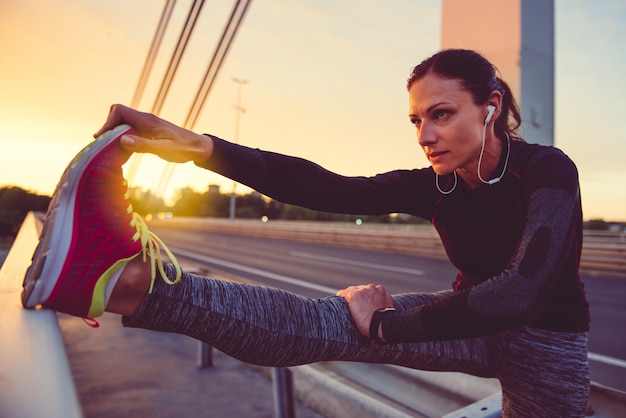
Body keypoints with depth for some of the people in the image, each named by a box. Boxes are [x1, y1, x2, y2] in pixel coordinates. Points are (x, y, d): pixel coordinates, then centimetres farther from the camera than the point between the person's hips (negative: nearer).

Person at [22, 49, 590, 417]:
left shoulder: (546, 169, -22)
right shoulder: (433, 186, -10)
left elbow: (523, 291, -37)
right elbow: (327, 189, -22)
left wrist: (387, 325, -31)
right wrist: (200, 147, -31)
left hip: (545, 341, 0)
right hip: (472, 321, 1)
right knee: (336, 322, -24)